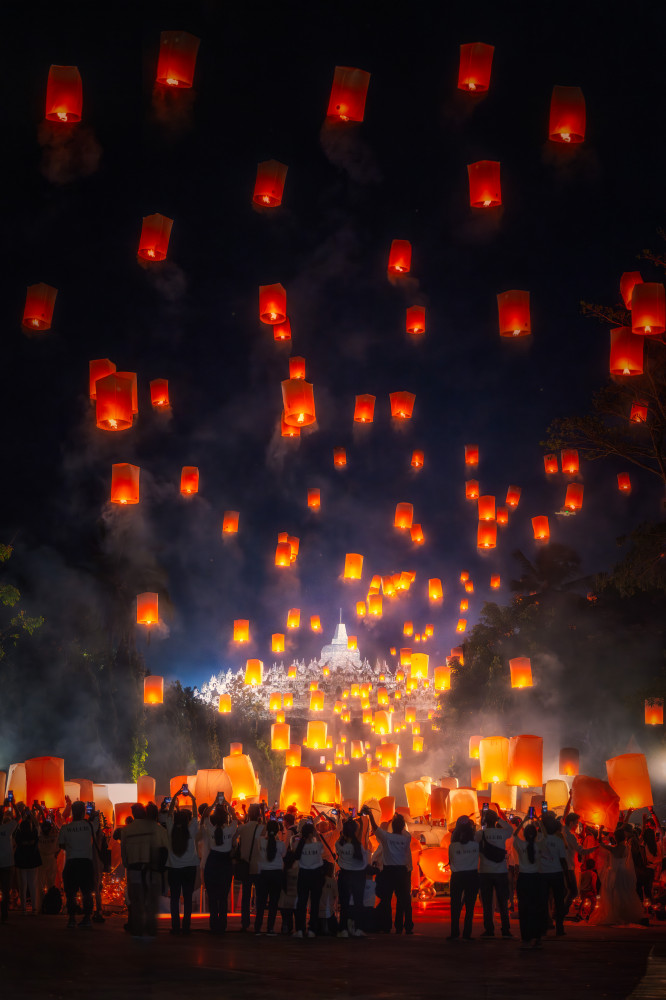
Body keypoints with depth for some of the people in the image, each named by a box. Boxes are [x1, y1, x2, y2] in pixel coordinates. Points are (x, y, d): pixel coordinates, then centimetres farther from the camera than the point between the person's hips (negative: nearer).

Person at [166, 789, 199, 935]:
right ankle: (186, 927, 4)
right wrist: (192, 798, 12)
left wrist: (175, 797, 12)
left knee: (174, 897, 4)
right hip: (190, 867, -1)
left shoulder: (171, 830, -7)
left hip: (173, 868, 1)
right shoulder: (191, 830, -9)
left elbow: (170, 814, 7)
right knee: (187, 897, 4)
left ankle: (175, 926, 4)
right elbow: (195, 816, 4)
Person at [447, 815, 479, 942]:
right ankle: (467, 934, 0)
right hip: (472, 876, 0)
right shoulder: (476, 844, -5)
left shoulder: (452, 846, -5)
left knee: (455, 906, 8)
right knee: (470, 906, 4)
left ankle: (454, 933, 4)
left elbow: (450, 860, 7)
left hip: (457, 877, 0)